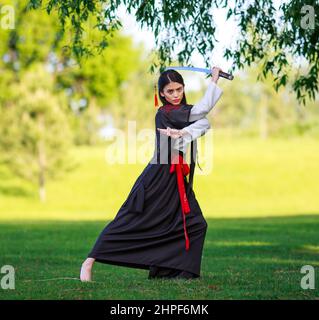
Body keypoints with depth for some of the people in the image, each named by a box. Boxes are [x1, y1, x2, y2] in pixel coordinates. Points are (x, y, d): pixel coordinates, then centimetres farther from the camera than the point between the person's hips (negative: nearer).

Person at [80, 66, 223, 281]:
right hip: (157, 177, -8)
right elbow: (203, 110, -17)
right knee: (130, 220, -8)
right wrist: (214, 80, -10)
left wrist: (183, 132, -27)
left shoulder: (182, 113, 11)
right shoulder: (164, 113, -11)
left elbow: (205, 123, -9)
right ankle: (90, 261, -5)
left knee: (196, 225, -1)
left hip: (178, 178, 8)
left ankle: (181, 271, 4)